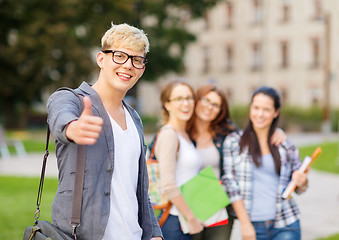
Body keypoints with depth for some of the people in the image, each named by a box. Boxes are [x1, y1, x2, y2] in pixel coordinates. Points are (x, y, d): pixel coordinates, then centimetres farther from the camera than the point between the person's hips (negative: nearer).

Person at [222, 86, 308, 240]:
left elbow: (299, 189, 15)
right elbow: (230, 183, -2)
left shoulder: (287, 147, 6)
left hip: (285, 227, 1)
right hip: (252, 227, -1)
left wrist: (302, 181, -9)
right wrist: (245, 224, -7)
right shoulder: (233, 142, 2)